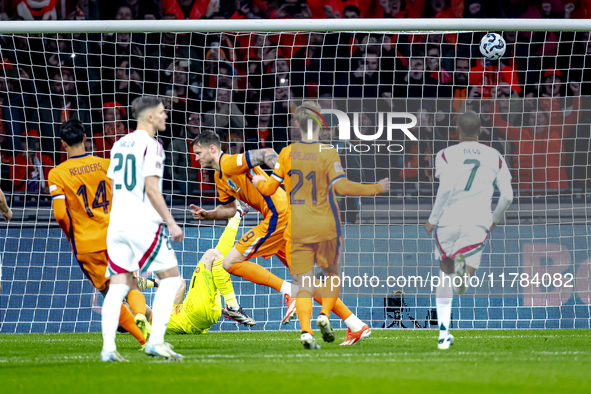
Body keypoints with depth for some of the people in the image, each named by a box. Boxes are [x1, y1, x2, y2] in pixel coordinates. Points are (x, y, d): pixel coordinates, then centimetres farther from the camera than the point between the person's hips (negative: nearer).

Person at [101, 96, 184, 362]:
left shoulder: (120, 144, 15)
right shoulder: (151, 145, -8)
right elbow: (151, 189, -15)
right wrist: (171, 222, -12)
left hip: (117, 223, 7)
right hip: (144, 223, -7)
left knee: (118, 284, 6)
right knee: (171, 277, 3)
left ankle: (108, 347, -5)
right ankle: (155, 340, -8)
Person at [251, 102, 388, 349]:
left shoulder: (287, 153, -1)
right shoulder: (328, 153, -10)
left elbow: (269, 189, 4)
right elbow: (341, 187, -17)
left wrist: (257, 180, 26)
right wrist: (376, 188, -8)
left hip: (296, 230, 1)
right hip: (325, 227, -1)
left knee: (304, 285, 2)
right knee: (332, 273, 21)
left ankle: (306, 330, -18)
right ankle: (325, 315, -1)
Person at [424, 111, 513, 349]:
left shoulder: (447, 155, 2)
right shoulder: (495, 158, 10)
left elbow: (446, 188, -11)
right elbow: (507, 196, 7)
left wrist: (433, 220, -2)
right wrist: (495, 220, 24)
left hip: (448, 221, 0)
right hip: (477, 223, 0)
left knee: (445, 275, 15)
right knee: (468, 273, 0)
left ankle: (444, 333, 12)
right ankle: (463, 264, -39)